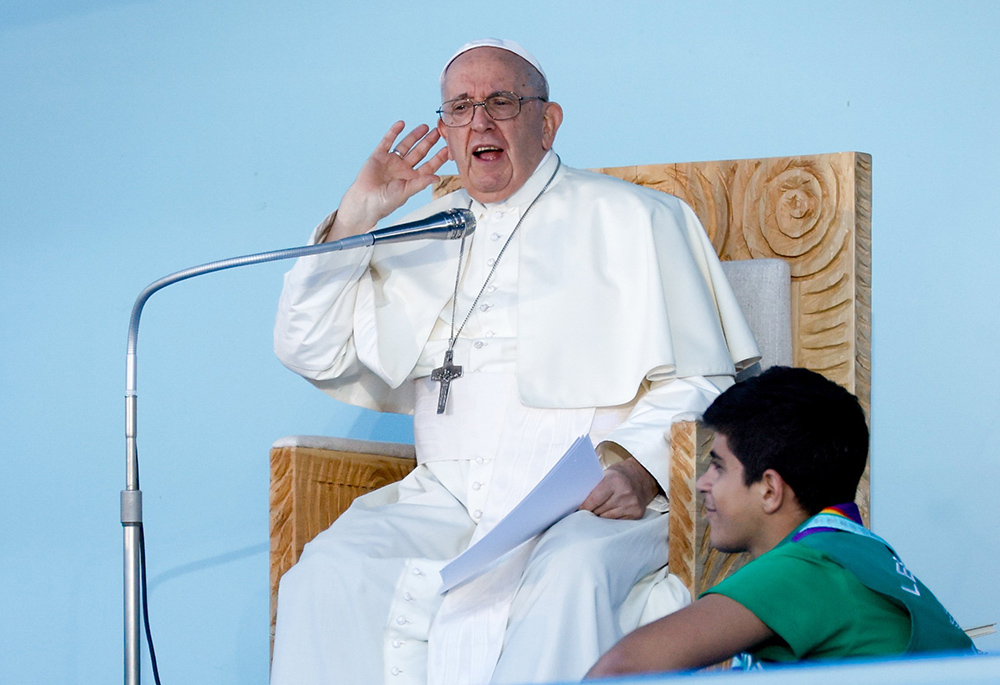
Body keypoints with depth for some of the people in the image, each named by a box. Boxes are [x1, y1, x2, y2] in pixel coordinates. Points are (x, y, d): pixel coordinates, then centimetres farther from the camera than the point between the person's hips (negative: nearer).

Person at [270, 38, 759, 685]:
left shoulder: (636, 219, 11)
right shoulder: (425, 236, 22)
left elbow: (699, 382, 5)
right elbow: (312, 353, 18)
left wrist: (638, 467, -15)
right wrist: (355, 218, 10)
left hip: (593, 503, -3)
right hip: (447, 499, 3)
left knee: (572, 575, -37)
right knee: (332, 570, -25)